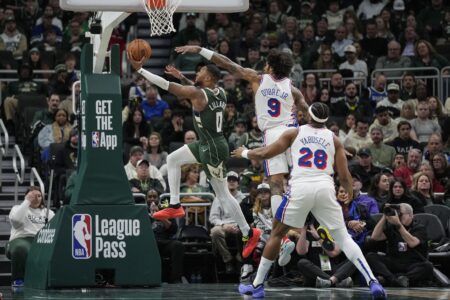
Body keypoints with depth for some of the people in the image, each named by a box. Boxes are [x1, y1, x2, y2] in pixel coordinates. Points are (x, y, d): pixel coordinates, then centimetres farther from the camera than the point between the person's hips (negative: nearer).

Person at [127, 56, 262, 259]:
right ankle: (175, 206, 19)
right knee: (172, 159, 18)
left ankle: (249, 233, 10)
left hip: (213, 149, -9)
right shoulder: (220, 93, 2)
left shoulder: (197, 94, -21)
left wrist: (140, 69, -12)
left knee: (223, 195, 1)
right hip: (206, 144, 9)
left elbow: (166, 85, -18)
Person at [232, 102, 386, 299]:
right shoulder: (333, 139, 16)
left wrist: (244, 153, 35)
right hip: (325, 187, 1)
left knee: (277, 233, 15)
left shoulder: (294, 133, 13)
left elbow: (265, 153, 14)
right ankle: (373, 282, -8)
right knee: (343, 238, 7)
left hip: (300, 187, -1)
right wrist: (350, 194, 33)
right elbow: (344, 176, 11)